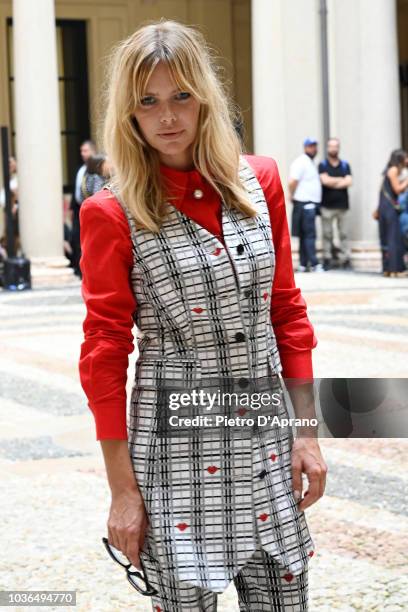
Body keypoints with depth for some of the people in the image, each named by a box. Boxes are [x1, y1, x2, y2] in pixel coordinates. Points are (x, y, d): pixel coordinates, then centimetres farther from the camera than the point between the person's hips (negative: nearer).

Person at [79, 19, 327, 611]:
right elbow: (104, 355, -5)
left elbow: (287, 312, 10)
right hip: (176, 446, -4)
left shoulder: (259, 180, 4)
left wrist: (307, 432, 6)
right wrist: (123, 490, -6)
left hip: (266, 438, 4)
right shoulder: (113, 214, -7)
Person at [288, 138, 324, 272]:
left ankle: (303, 265, 14)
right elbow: (292, 182, -21)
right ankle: (314, 264, -12)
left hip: (312, 203, 10)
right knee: (309, 235, -10)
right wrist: (293, 196, -9)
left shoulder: (311, 162, 19)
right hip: (304, 204, -10)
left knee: (305, 235, 10)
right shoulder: (301, 162, -12)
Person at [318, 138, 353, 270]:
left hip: (342, 204, 2)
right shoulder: (322, 165, 5)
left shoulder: (345, 165, 12)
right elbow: (325, 180, -10)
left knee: (343, 233, 1)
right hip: (327, 205, -2)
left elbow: (349, 182, -1)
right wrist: (341, 180, -2)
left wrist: (332, 183, -6)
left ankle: (345, 258, 2)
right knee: (327, 234, -1)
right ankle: (327, 259, 3)